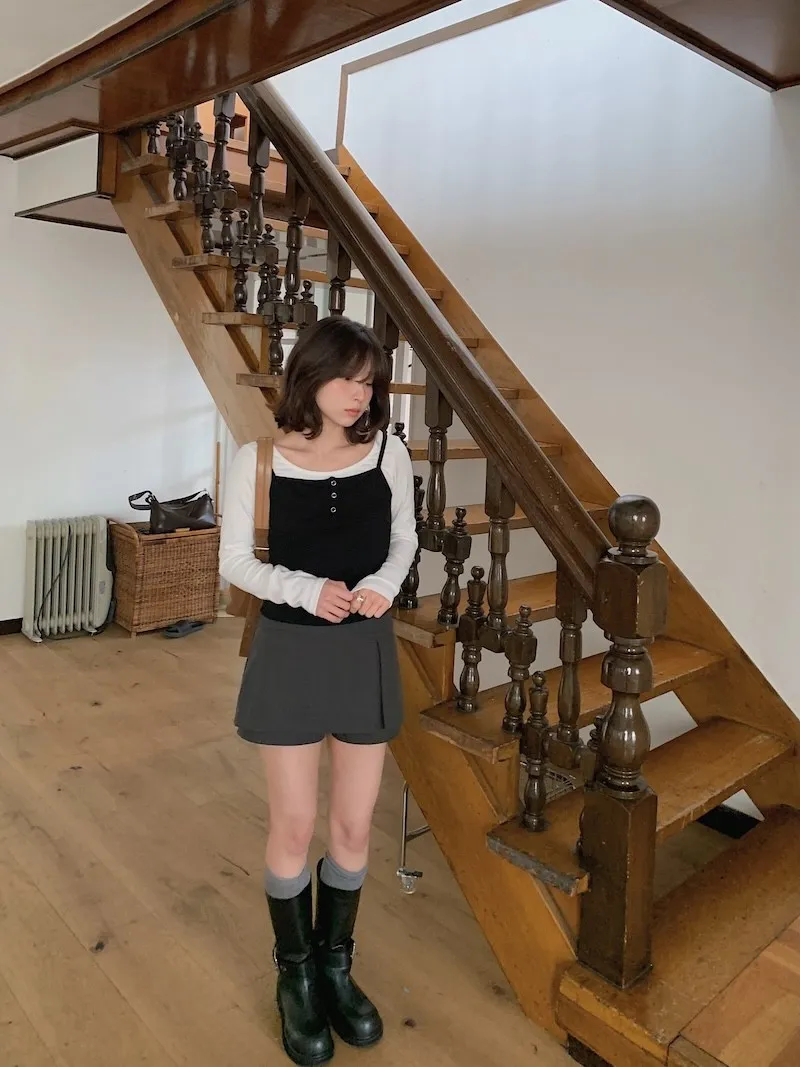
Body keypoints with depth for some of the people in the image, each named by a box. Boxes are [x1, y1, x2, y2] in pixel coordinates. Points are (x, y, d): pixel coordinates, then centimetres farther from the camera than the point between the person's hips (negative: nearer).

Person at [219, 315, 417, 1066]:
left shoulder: (388, 453, -3)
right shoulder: (258, 460, -10)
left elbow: (403, 541, 7)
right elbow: (235, 560, -5)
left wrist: (384, 583, -14)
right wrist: (306, 589, -21)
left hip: (366, 650, 3)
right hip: (290, 651, -2)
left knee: (354, 825, 13)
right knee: (294, 825, 9)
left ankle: (336, 965, 38)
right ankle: (295, 977, 34)